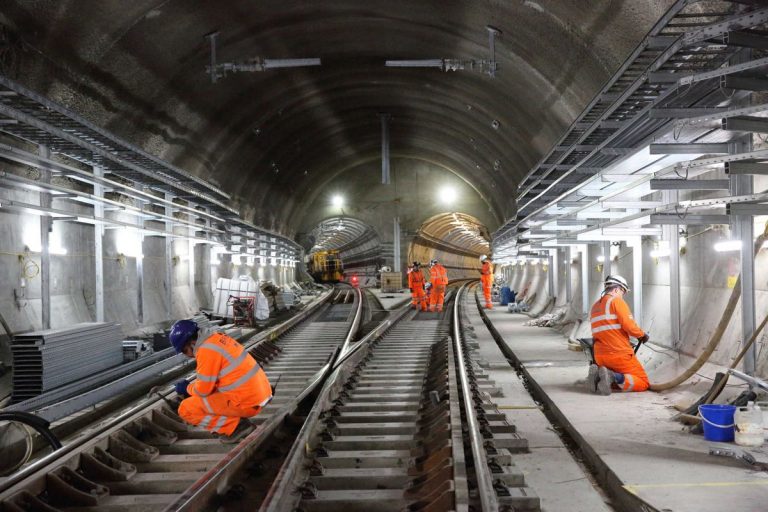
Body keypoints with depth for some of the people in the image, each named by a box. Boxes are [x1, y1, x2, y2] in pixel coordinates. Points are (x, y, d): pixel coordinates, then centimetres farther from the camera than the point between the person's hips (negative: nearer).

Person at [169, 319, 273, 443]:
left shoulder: (206, 350, -16)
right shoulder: (217, 338, 11)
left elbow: (204, 390, -11)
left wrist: (187, 388, 8)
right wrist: (193, 385, 16)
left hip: (247, 402, -9)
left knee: (186, 409, -2)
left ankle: (235, 427, -4)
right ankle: (237, 422, 14)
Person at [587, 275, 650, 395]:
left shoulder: (595, 307, 17)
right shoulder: (617, 301, -6)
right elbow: (629, 326, -15)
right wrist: (642, 335, 3)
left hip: (600, 358, 7)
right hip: (620, 355, -7)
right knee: (643, 383, 3)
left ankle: (598, 374, -4)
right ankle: (614, 377, -20)